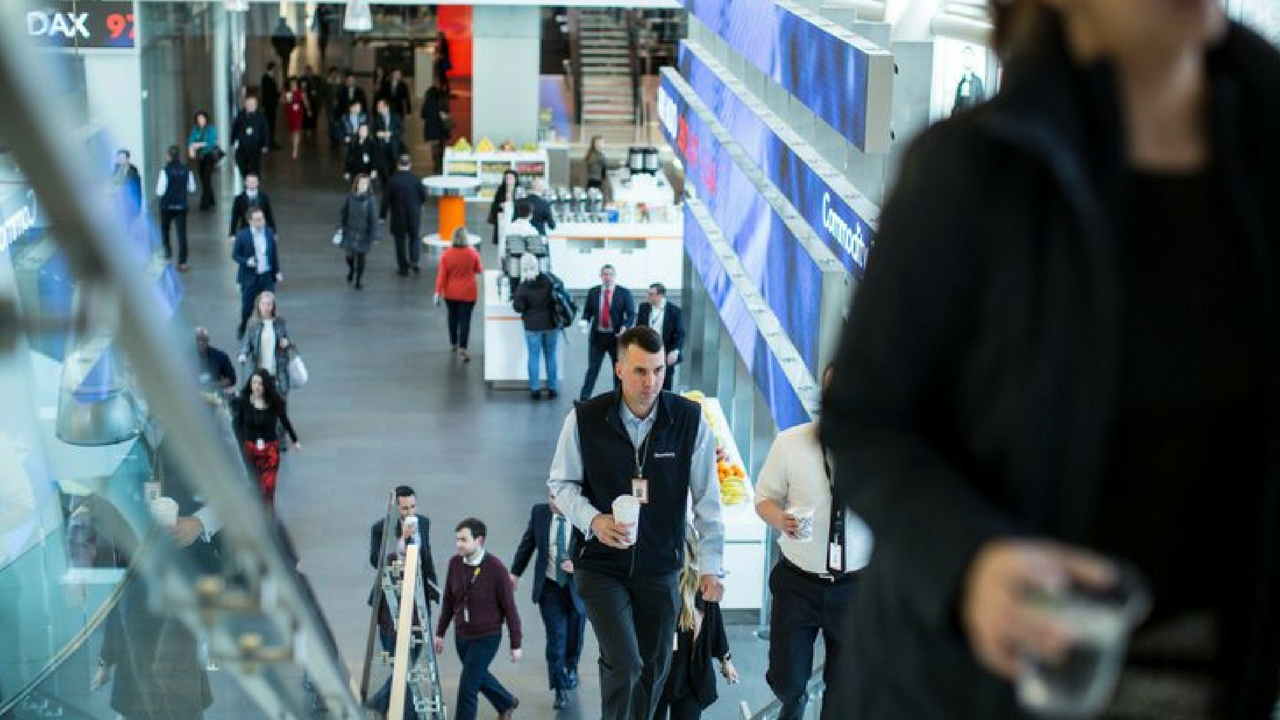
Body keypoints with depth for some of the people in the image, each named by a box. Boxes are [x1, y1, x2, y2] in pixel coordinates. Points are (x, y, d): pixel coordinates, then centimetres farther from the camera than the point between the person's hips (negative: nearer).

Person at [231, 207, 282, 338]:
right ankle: (242, 329, 31)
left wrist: (277, 271, 9)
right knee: (247, 306, 5)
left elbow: (274, 253, 11)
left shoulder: (269, 233, 1)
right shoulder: (242, 235, -11)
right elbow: (235, 255, -5)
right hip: (249, 277, -3)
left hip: (267, 276, 3)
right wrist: (246, 261, -22)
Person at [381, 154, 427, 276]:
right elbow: (424, 197, -3)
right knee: (415, 238, 19)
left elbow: (386, 200, -10)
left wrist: (383, 215, 0)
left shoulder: (393, 181, -12)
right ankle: (414, 261, -1)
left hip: (398, 218, -1)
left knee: (400, 241, 10)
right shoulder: (416, 179, -9)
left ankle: (403, 268, 14)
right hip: (414, 217, 1)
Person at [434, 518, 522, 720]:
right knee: (479, 676, 25)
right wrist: (440, 633, 9)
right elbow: (449, 601, 6)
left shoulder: (496, 568, -22)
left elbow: (509, 608, -13)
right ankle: (507, 703, 51)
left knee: (467, 687, -8)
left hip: (486, 637, -6)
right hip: (461, 635, 6)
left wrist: (515, 644, -8)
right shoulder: (455, 563, -8)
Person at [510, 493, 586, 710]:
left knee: (575, 635, 16)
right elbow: (528, 542, 8)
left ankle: (571, 667, 47)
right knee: (556, 637, -5)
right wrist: (515, 572, 10)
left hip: (577, 588, 0)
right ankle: (560, 689, 5)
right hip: (549, 586, 0)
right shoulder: (539, 512, -6)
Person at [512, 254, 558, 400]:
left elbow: (518, 307, -11)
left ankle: (535, 389, 9)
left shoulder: (523, 287, -14)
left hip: (533, 326, -2)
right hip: (551, 323, 2)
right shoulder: (548, 280, -7)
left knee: (534, 357, 8)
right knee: (550, 356, 12)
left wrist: (515, 297, 7)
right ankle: (552, 388, 15)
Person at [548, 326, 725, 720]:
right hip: (601, 565, -2)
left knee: (654, 669, 14)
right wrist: (593, 520, -18)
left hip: (660, 568, 2)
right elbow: (561, 483, 1)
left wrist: (710, 566, -4)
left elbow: (706, 499, -3)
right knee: (624, 665, -14)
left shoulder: (690, 419, -11)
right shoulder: (585, 419, -13)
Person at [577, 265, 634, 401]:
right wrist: (584, 320, -13)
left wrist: (625, 326, -22)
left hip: (617, 337, -1)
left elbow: (631, 314, -4)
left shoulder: (624, 293, -2)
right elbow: (587, 311, 9)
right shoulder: (593, 292, 5)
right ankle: (584, 398, 9)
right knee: (592, 368, 4)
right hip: (597, 336, 1)